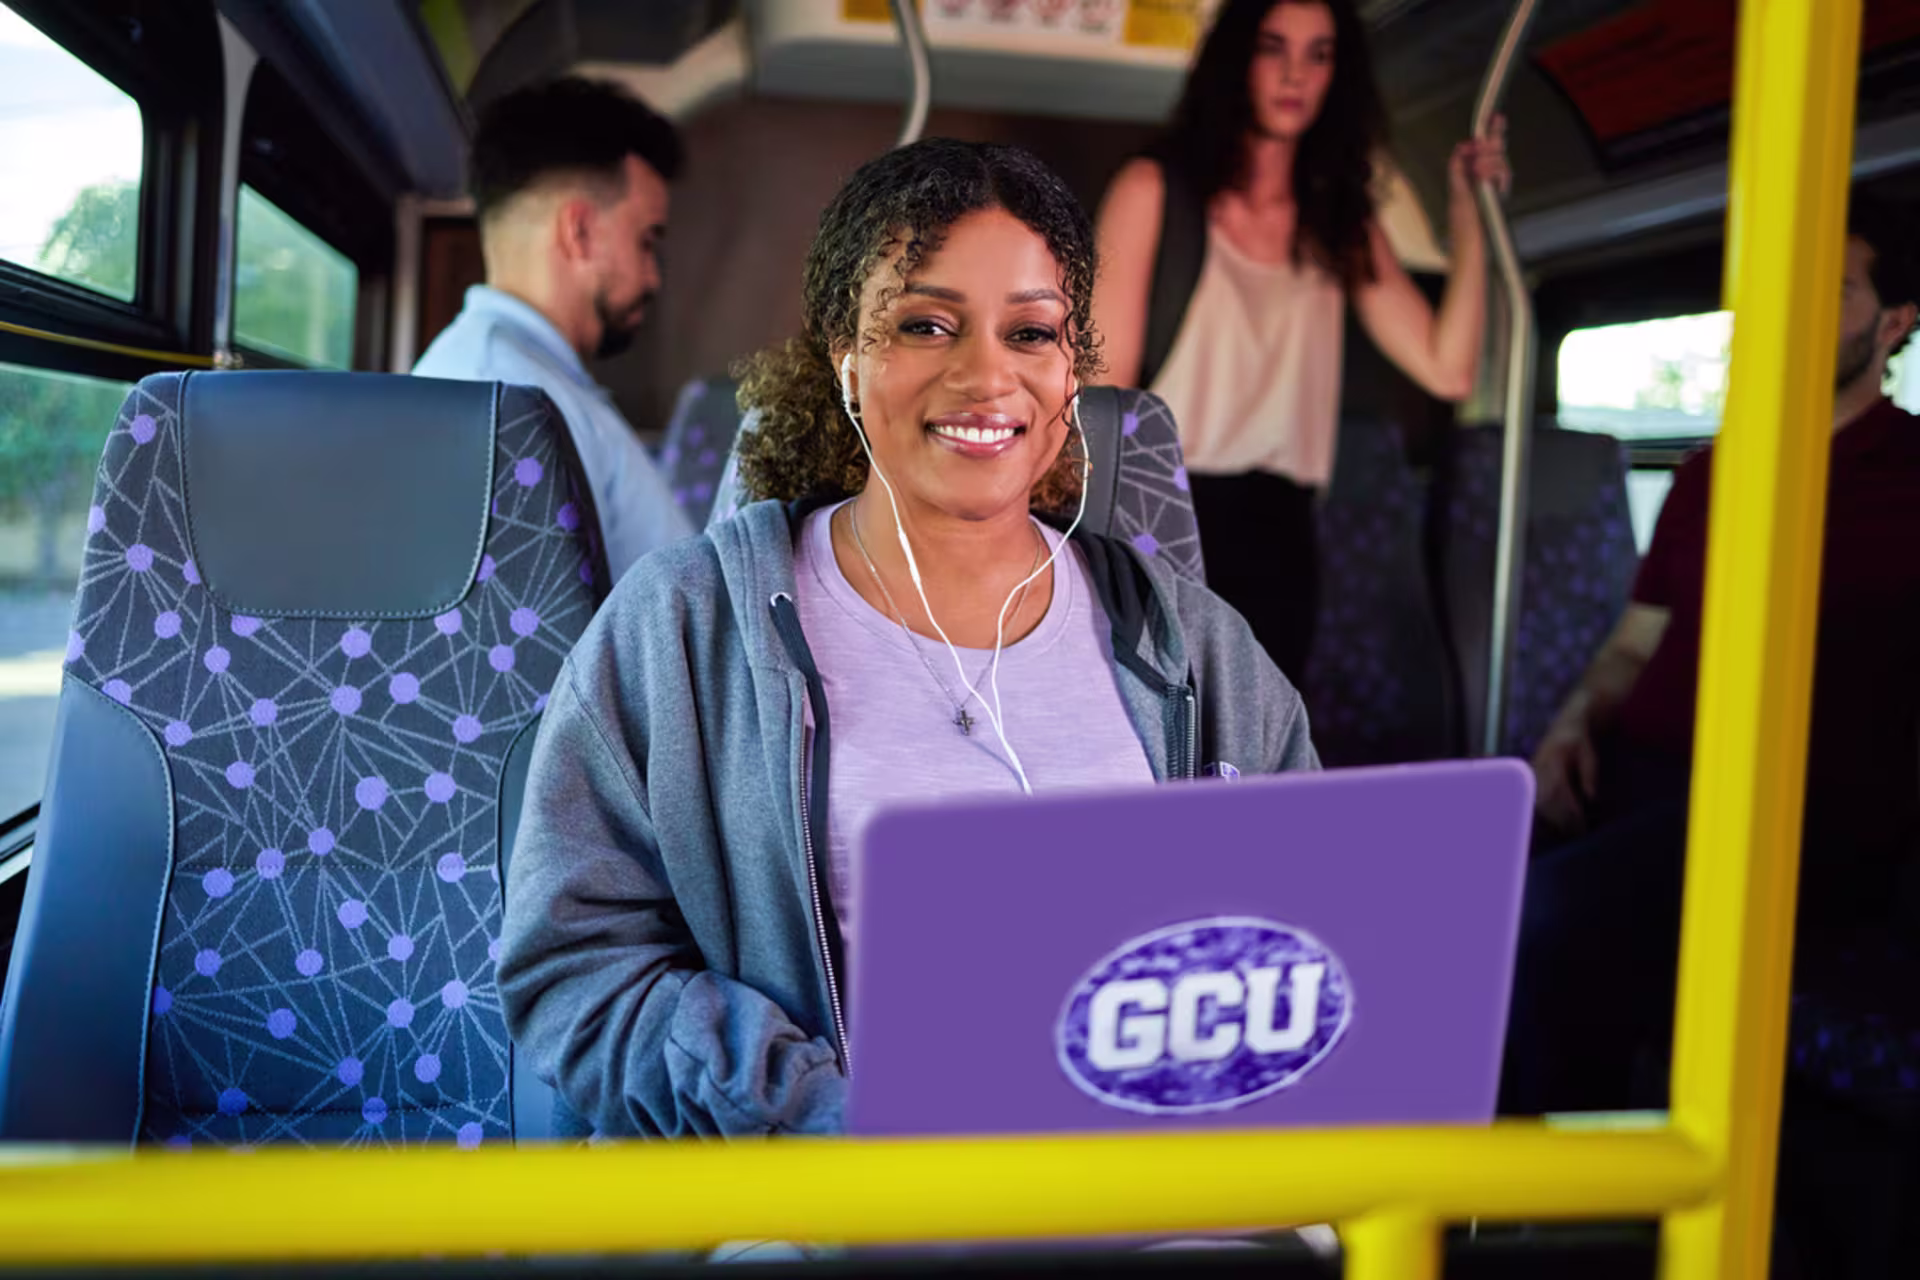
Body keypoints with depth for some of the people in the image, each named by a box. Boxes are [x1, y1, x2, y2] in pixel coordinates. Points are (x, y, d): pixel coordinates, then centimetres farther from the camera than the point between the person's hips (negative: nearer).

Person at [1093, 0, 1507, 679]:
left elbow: (1449, 370, 0)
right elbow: (1105, 384, -4)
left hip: (1276, 539, 4)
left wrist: (1468, 214, -2)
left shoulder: (1343, 229, 11)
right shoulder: (1154, 190, 2)